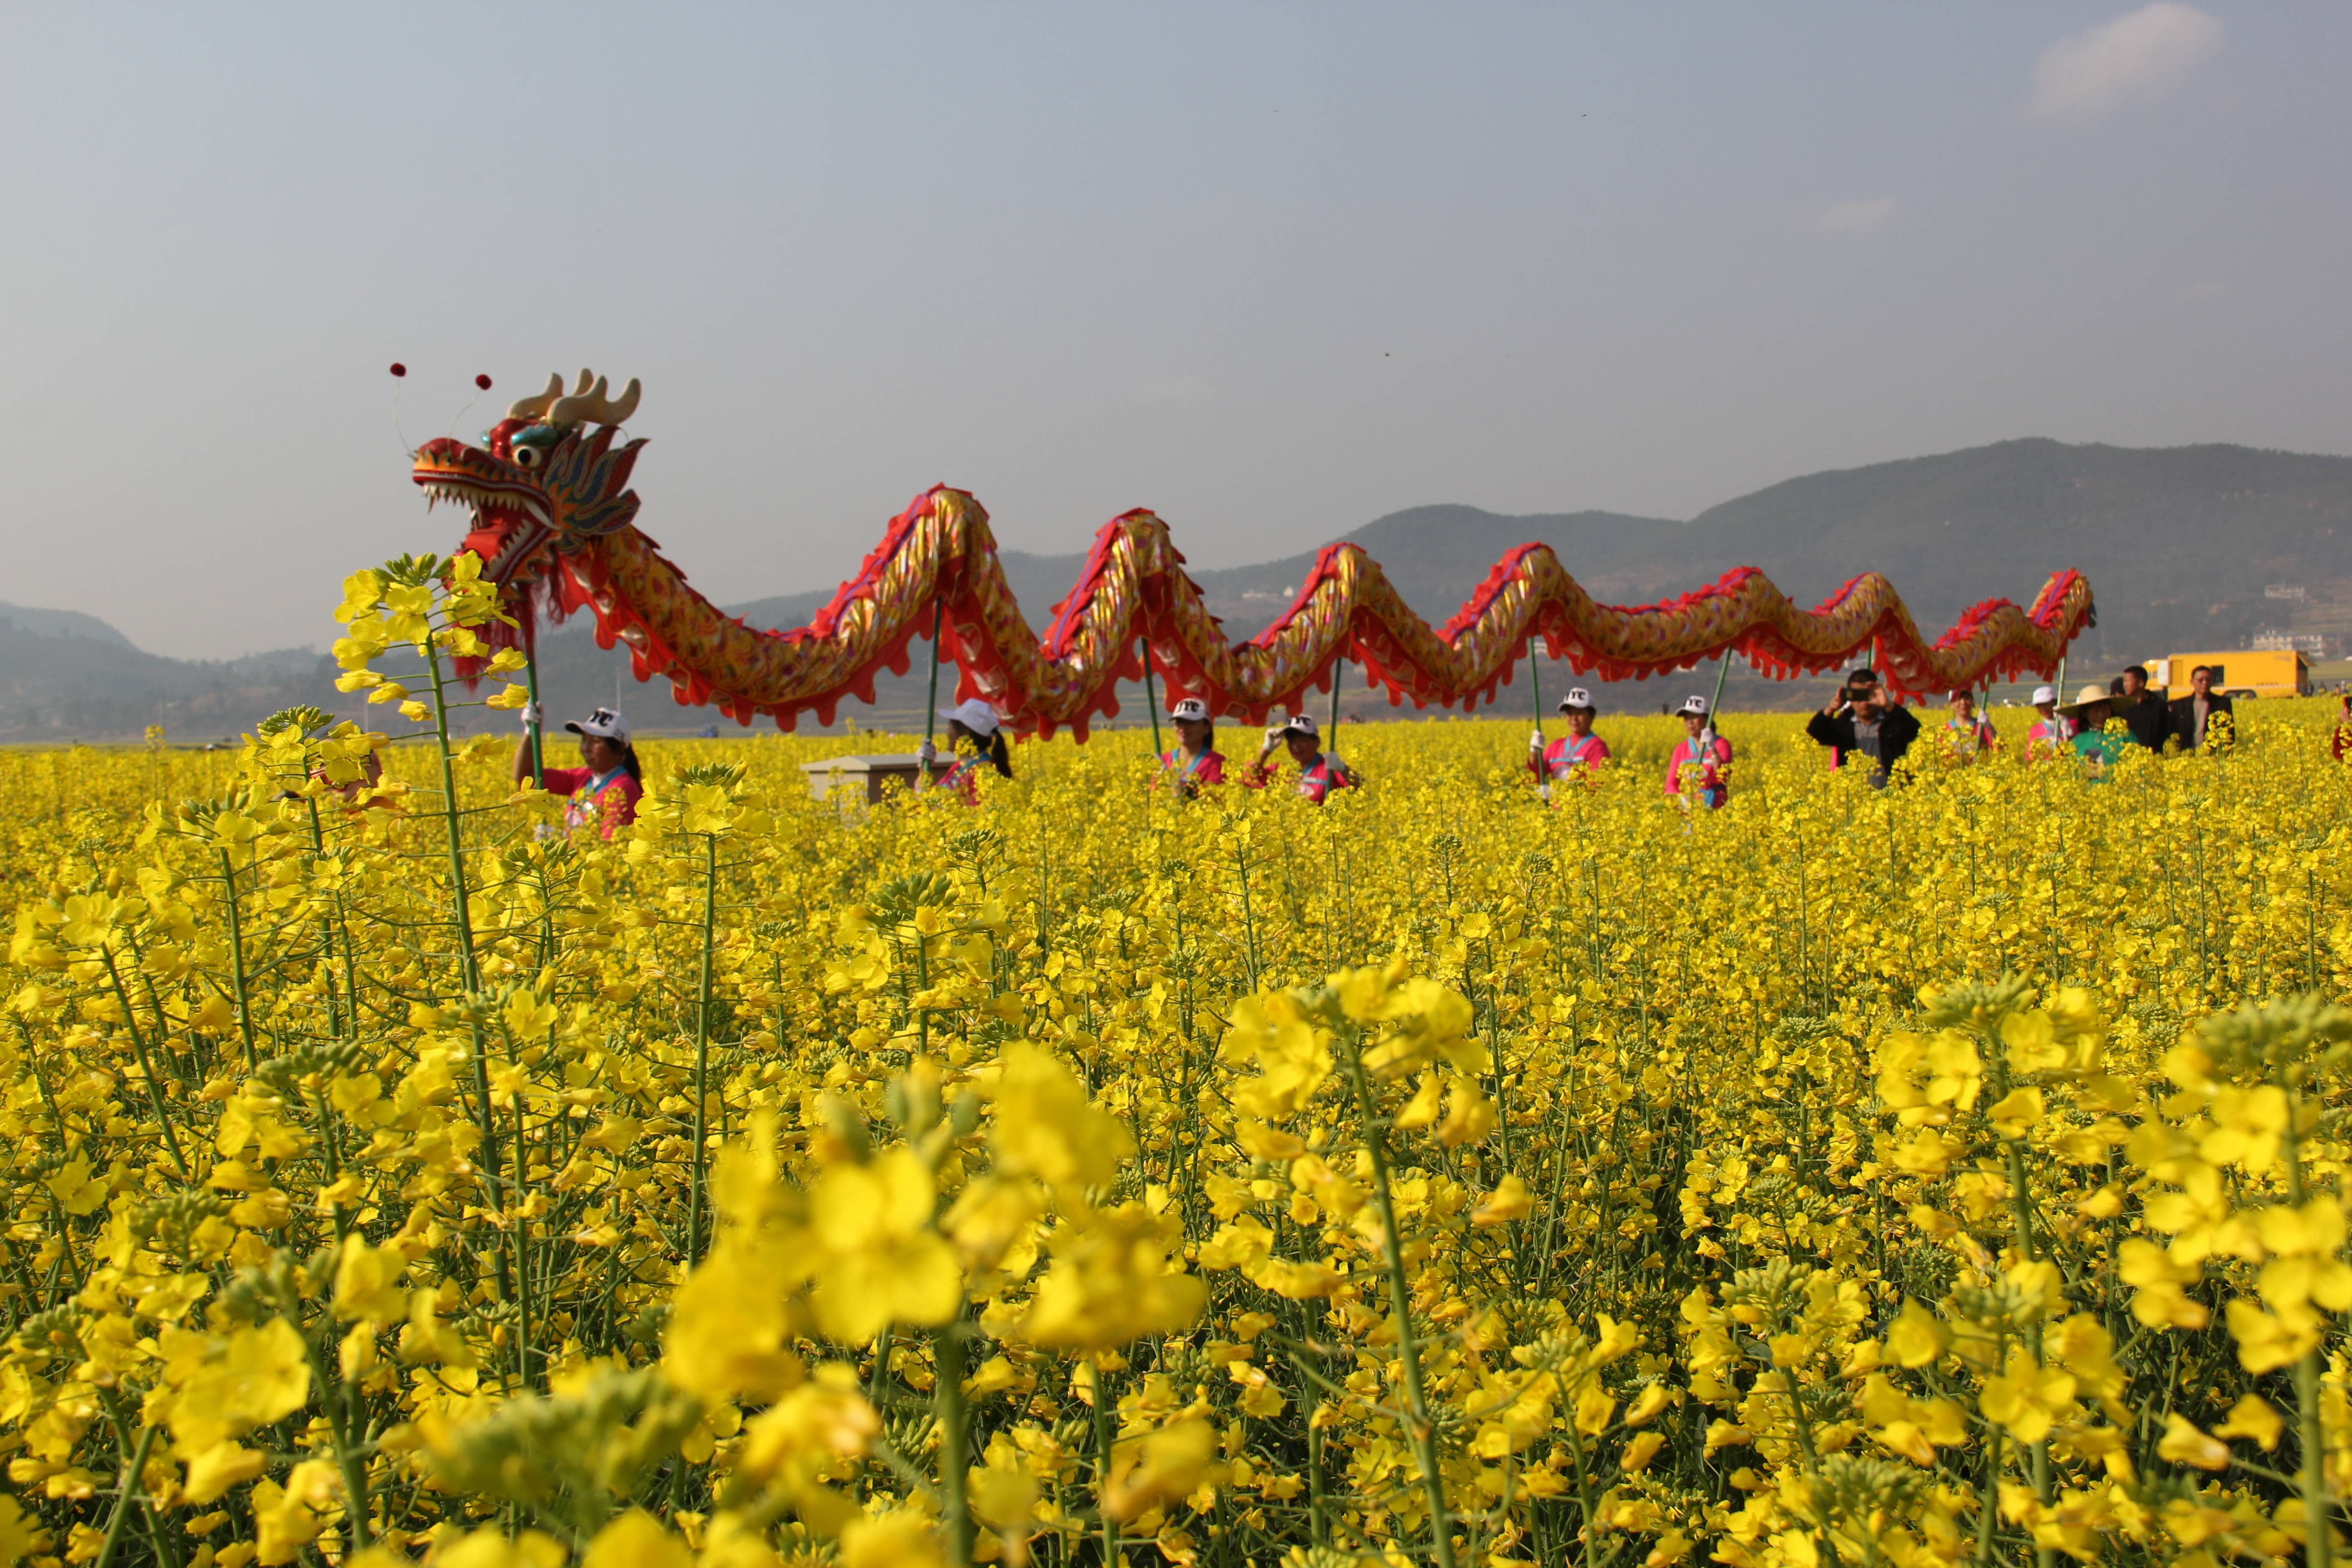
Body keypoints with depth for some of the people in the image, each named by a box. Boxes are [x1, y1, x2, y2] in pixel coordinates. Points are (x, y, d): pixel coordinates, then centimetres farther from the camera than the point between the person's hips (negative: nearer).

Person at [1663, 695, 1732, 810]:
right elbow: (1671, 785, 9)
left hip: (1713, 808, -3)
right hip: (1687, 807, 3)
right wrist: (1680, 799, -13)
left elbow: (1723, 777, -12)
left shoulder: (1722, 745, 4)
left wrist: (1712, 748, -22)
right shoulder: (1681, 749, 16)